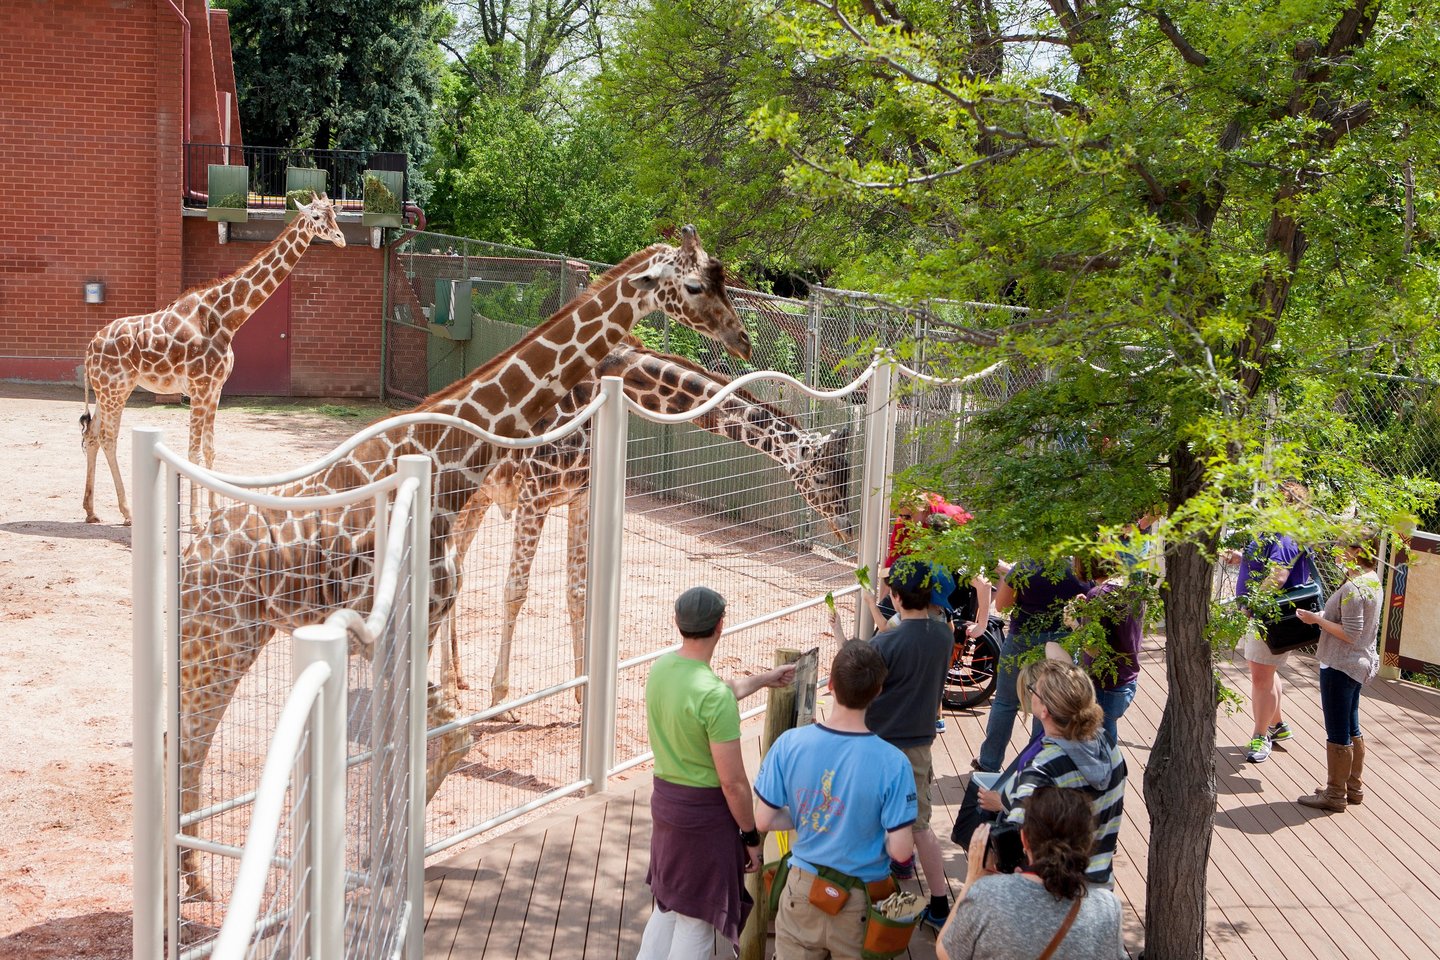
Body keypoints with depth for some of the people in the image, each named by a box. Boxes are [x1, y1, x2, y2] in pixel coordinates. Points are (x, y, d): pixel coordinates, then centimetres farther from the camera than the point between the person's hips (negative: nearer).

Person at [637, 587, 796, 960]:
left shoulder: (660, 668, -2)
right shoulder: (714, 696, -27)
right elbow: (732, 781, -22)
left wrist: (763, 679, 32)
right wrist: (750, 836, -9)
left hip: (664, 799, 8)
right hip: (704, 809, -8)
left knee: (667, 904, 23)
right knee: (696, 920, 7)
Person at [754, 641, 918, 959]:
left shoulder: (789, 744, -17)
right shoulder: (893, 763, -23)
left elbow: (762, 821, -9)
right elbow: (901, 851, -19)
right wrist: (876, 829, 2)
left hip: (802, 888, 2)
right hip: (859, 901, -1)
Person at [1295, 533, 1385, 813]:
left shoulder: (1352, 588, -23)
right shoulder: (1374, 582, 7)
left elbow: (1350, 634, -25)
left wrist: (1317, 619, -16)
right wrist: (1323, 617, 10)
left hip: (1340, 667, -10)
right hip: (1361, 664, 10)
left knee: (1337, 733, 2)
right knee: (1352, 729, 20)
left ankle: (1335, 794, 12)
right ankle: (1354, 787, 30)